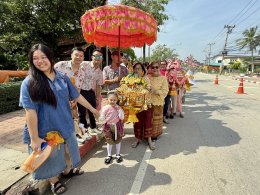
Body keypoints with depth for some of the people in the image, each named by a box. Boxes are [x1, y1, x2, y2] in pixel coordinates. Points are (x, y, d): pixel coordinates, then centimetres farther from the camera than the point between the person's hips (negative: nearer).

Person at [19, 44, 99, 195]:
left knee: (67, 150, 23)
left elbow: (77, 96, 3)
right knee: (51, 156, 17)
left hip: (65, 124, 4)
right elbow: (30, 111, -19)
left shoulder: (62, 78, -3)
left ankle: (67, 170, 51)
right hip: (46, 129, -3)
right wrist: (34, 138, -19)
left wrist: (93, 109, 7)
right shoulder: (29, 82, -15)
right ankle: (54, 181, 44)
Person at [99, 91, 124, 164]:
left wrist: (119, 110, -20)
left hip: (117, 126, 1)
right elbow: (102, 118, -7)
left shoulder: (118, 108, -6)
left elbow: (121, 118, -11)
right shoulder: (105, 108, -11)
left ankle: (118, 154, 35)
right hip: (108, 127, -1)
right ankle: (109, 155, 32)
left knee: (118, 141, 14)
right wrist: (103, 120, -28)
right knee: (109, 142, 11)